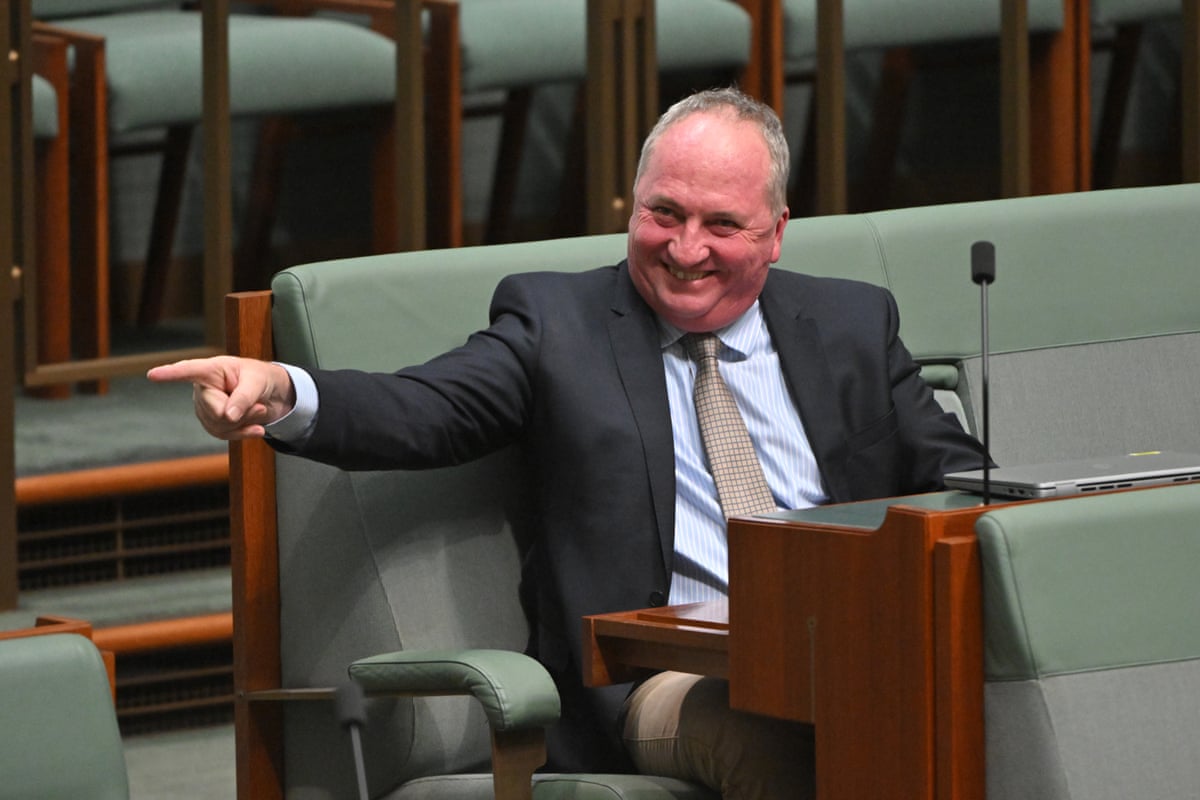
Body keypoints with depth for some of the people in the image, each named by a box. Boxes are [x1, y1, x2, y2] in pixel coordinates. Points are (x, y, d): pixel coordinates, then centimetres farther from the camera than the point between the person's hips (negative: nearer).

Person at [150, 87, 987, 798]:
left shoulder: (853, 323, 21)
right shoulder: (558, 319, 13)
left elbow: (955, 474, 21)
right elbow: (424, 412, -2)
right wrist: (283, 395, -22)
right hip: (672, 676, -3)